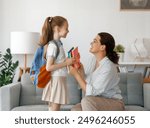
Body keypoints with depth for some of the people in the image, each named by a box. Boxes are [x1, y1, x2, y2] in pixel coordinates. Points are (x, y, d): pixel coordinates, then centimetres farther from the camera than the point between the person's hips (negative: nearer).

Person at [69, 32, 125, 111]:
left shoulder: (108, 67, -24)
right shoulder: (94, 60, 1)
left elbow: (91, 92, -25)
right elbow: (86, 87, 2)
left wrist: (76, 74, -22)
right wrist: (81, 72, -12)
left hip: (114, 103, -7)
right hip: (98, 103, 7)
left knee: (87, 100, -32)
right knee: (75, 109, -18)